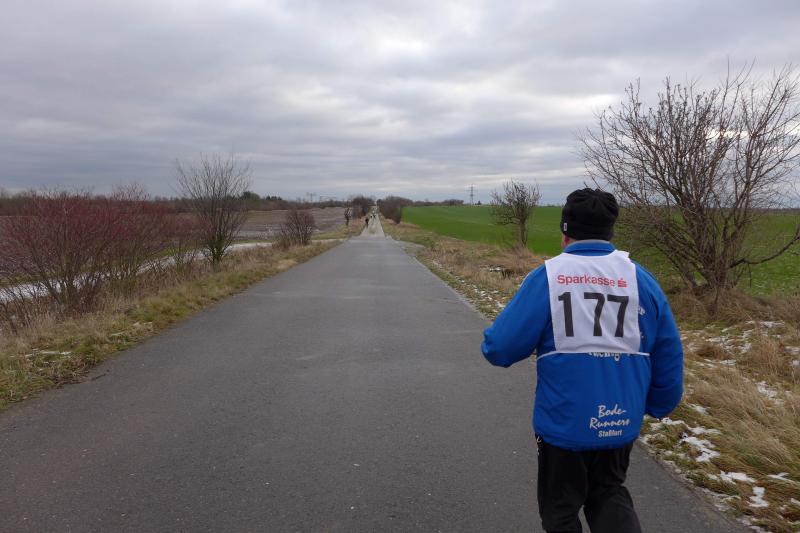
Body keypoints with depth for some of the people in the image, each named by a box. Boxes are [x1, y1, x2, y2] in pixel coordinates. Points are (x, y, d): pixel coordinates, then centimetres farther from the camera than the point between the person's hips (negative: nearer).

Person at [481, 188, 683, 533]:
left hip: (563, 420, -3)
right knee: (608, 492, 27)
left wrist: (490, 343, 9)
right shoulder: (639, 278, -2)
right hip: (621, 420, 3)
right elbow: (669, 353, 2)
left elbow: (501, 348, -14)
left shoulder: (547, 277, -12)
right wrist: (659, 405, 18)